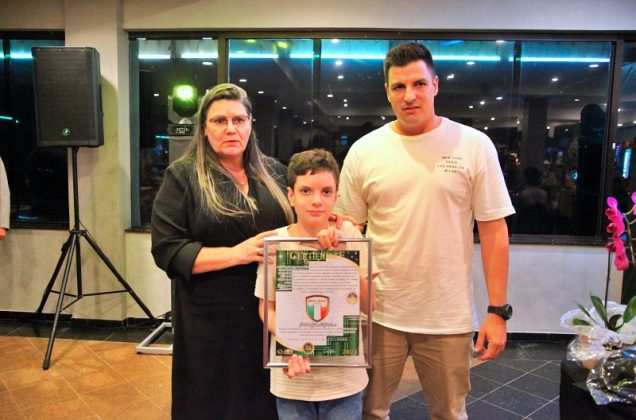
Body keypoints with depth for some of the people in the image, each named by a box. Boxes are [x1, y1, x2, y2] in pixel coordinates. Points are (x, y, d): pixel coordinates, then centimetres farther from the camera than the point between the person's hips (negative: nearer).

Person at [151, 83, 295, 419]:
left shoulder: (274, 172, 8)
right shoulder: (183, 176, -4)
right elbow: (166, 250, -11)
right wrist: (236, 254, -21)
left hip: (272, 314, 4)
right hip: (211, 320, -3)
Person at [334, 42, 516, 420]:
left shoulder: (474, 145, -4)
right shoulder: (364, 151, -1)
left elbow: (493, 230, -3)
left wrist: (497, 311, -5)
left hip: (449, 317, 0)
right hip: (379, 312, 1)